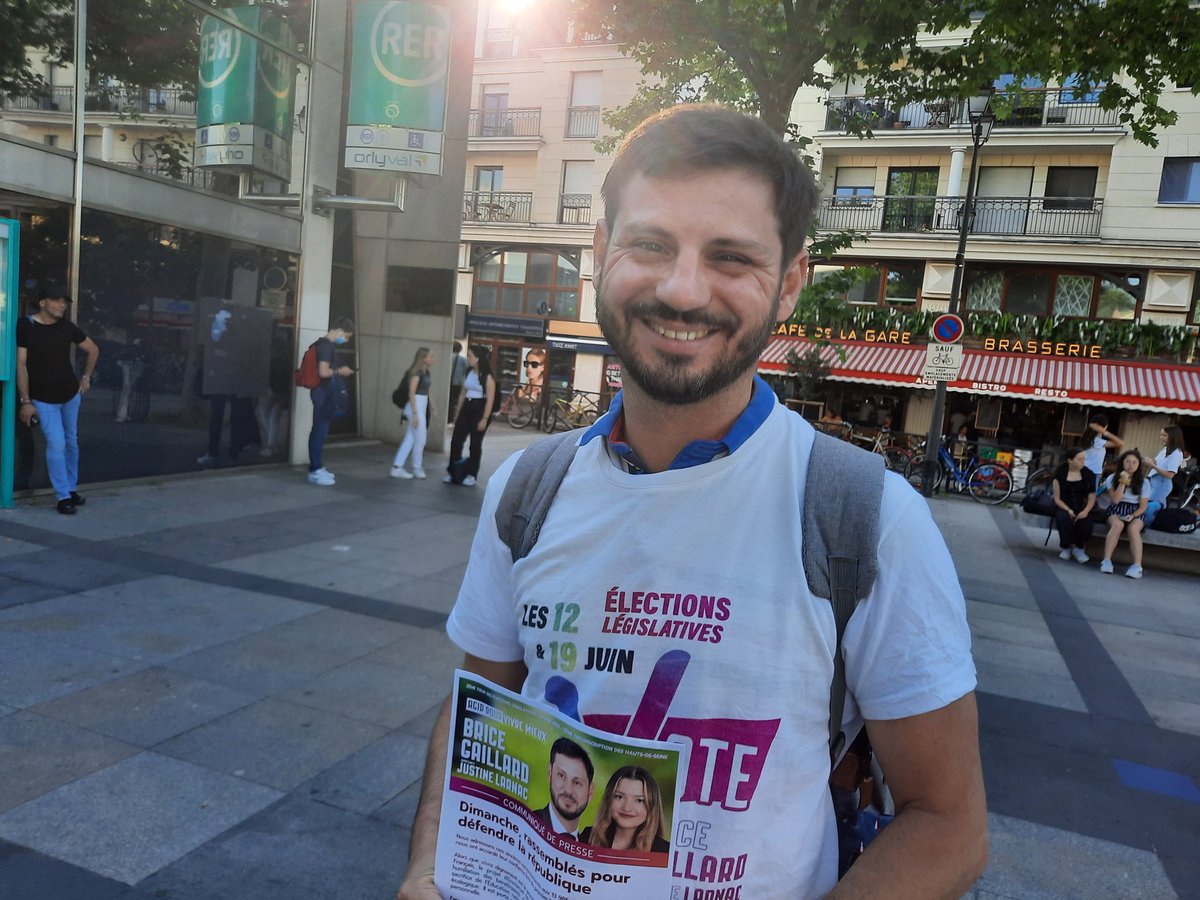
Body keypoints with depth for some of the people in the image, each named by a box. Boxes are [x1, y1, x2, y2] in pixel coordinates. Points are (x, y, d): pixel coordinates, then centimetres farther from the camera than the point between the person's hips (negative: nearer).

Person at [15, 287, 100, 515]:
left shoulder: (67, 327, -2)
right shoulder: (25, 326, -12)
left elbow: (93, 350, 14)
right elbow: (21, 364, -14)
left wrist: (86, 377, 8)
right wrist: (25, 401, -17)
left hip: (71, 394, 4)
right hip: (43, 399, -4)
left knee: (71, 442, 12)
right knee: (56, 444, -11)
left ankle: (72, 489, 26)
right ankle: (63, 497, -5)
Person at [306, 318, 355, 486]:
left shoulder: (325, 344, 15)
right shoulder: (327, 346, -16)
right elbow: (323, 372, -24)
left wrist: (338, 372, 16)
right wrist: (339, 371, -11)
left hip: (324, 391, 10)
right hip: (322, 392, -10)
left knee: (319, 431, 14)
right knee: (320, 431, -7)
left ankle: (316, 467, 21)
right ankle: (315, 471, -3)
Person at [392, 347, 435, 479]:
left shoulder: (426, 372, 12)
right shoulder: (416, 372, -14)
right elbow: (411, 393, -18)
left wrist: (431, 409, 21)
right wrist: (415, 413, -23)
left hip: (422, 407, 9)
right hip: (416, 407, -9)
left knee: (410, 438, 9)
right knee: (420, 439, 0)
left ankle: (397, 467, 12)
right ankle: (417, 468, 16)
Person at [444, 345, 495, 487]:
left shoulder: (487, 377, -11)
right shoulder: (469, 373, 10)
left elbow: (490, 400, -14)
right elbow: (463, 394, 15)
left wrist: (485, 418, -19)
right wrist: (457, 413, 14)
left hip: (479, 409, -7)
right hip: (466, 408, 7)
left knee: (475, 444, 3)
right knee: (456, 440, 4)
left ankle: (471, 475, 13)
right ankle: (452, 472, 15)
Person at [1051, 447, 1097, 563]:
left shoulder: (1088, 474, 1)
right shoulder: (1060, 474, -4)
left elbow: (1092, 496, 0)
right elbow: (1057, 498, -3)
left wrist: (1086, 511, -18)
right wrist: (1068, 510, -19)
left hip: (1081, 507, 1)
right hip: (1064, 506, -1)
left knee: (1086, 524, -30)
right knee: (1064, 519, -36)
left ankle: (1078, 548, 3)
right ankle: (1068, 546, -8)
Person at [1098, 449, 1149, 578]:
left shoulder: (1143, 482, 7)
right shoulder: (1112, 478, 5)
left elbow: (1143, 506, 4)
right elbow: (1115, 500, -4)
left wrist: (1133, 516, -15)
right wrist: (1123, 483, -11)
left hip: (1135, 513, 1)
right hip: (1116, 510, -1)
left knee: (1133, 528, -34)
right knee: (1118, 524, -36)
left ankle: (1137, 566, -43)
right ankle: (1106, 560, -40)